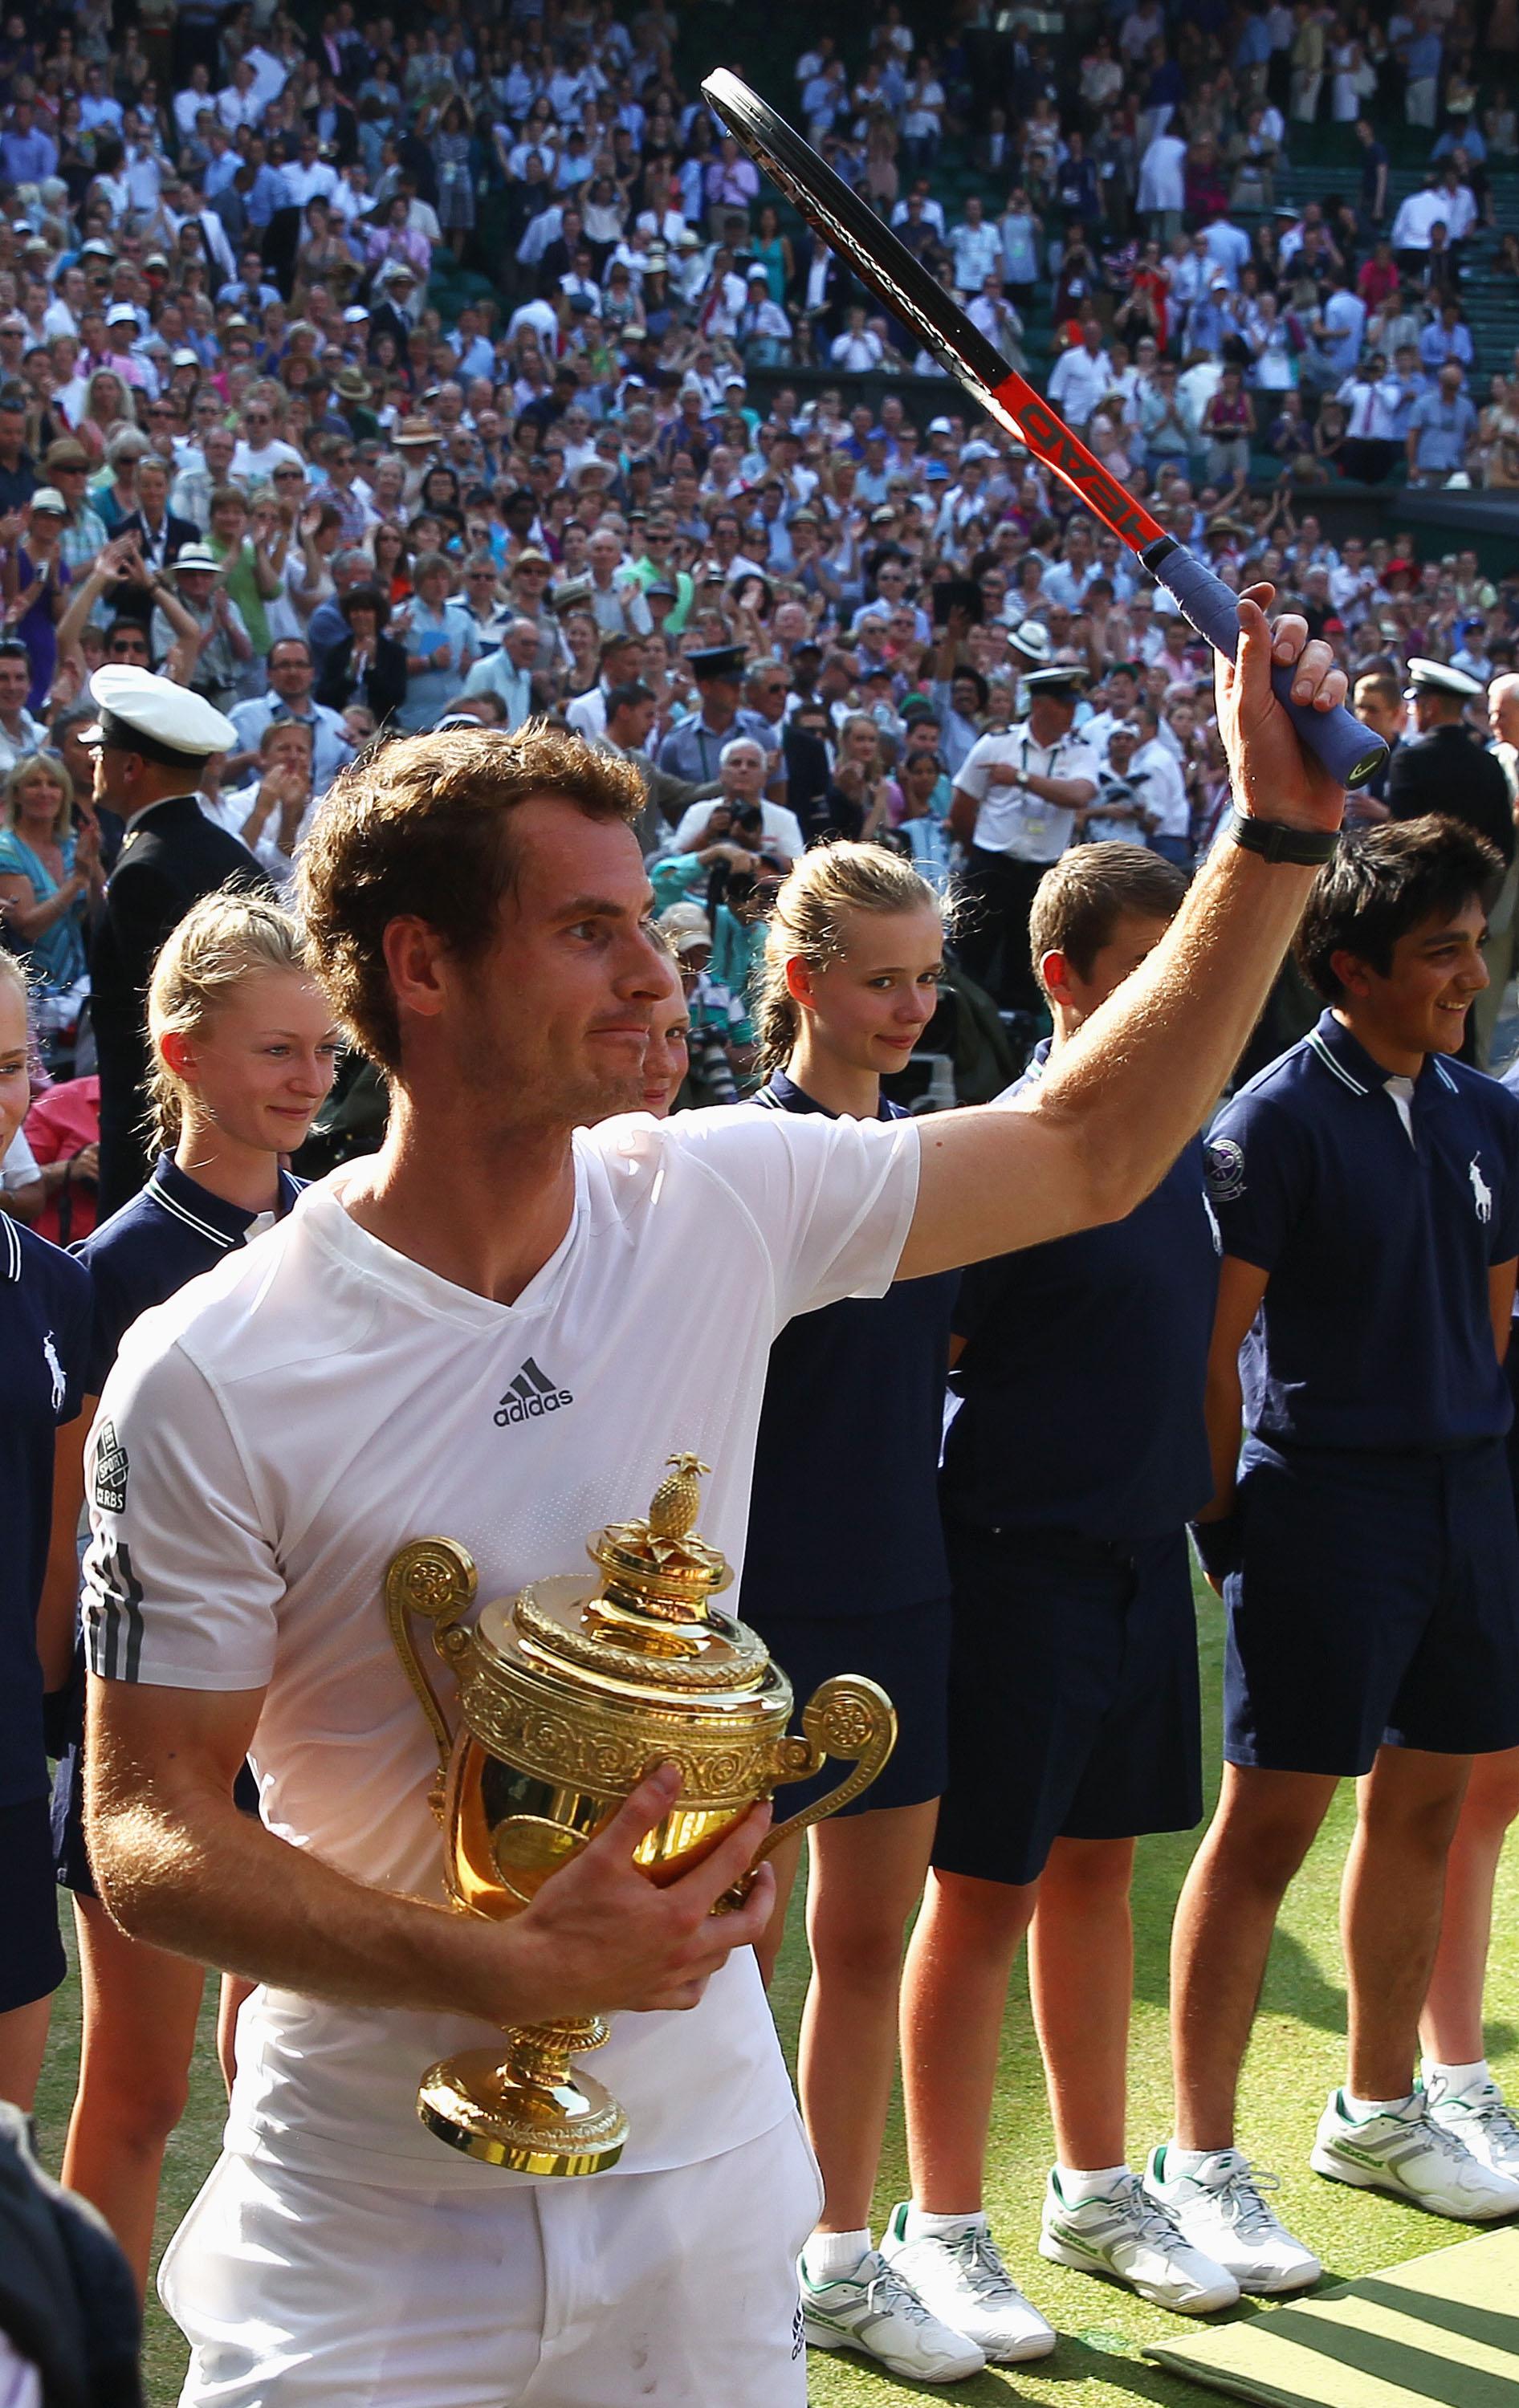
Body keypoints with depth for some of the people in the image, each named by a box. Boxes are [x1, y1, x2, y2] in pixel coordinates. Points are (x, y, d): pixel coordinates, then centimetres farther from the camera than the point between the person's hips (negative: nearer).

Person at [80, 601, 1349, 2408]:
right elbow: (148, 1836, -14)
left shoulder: (721, 1206, -4)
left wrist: (1276, 832, 3)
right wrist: (515, 1970, -26)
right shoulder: (211, 1377, -16)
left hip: (704, 2176, 4)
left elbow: (1091, 1152, 9)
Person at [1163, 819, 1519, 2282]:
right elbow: (1212, 1342, -10)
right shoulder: (1279, 1120, -11)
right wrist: (1232, 1525, -7)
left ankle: (1378, 2111, 30)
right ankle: (1199, 2161, 4)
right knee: (1270, 1821, -4)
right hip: (1324, 1499, -7)